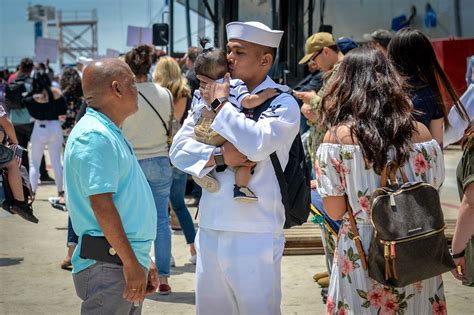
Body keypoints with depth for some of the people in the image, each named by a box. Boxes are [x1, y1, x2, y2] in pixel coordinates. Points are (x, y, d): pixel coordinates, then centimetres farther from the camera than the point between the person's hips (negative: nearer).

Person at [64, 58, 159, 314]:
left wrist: (143, 261, 21)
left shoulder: (111, 134, 18)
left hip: (129, 259, 10)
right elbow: (101, 205, -22)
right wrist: (131, 263, -22)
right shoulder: (95, 136, -15)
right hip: (108, 266, -10)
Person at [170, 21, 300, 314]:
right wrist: (220, 157, -14)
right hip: (210, 231, 5)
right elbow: (179, 149, 3)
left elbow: (257, 143, -22)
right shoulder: (210, 97, 9)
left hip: (255, 236, -5)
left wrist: (221, 104, -10)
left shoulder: (283, 104, -4)